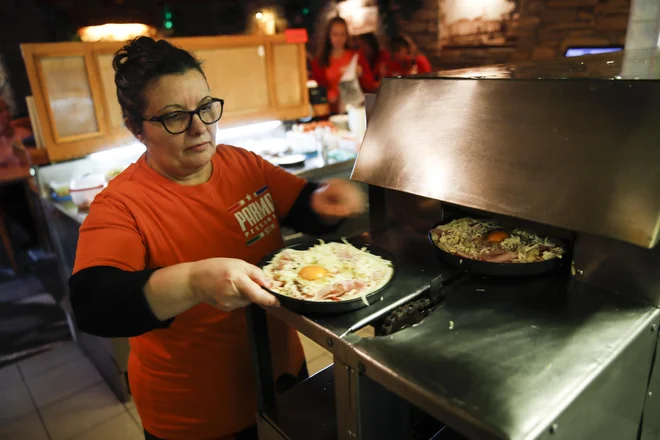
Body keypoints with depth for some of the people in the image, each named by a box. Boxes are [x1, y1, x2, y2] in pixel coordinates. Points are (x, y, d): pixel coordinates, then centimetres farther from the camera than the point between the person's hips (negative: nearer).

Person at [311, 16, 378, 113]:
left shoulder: (356, 57, 13)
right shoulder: (319, 61, 9)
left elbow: (371, 87, 12)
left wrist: (361, 75, -7)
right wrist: (327, 96, -13)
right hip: (333, 108, 0)